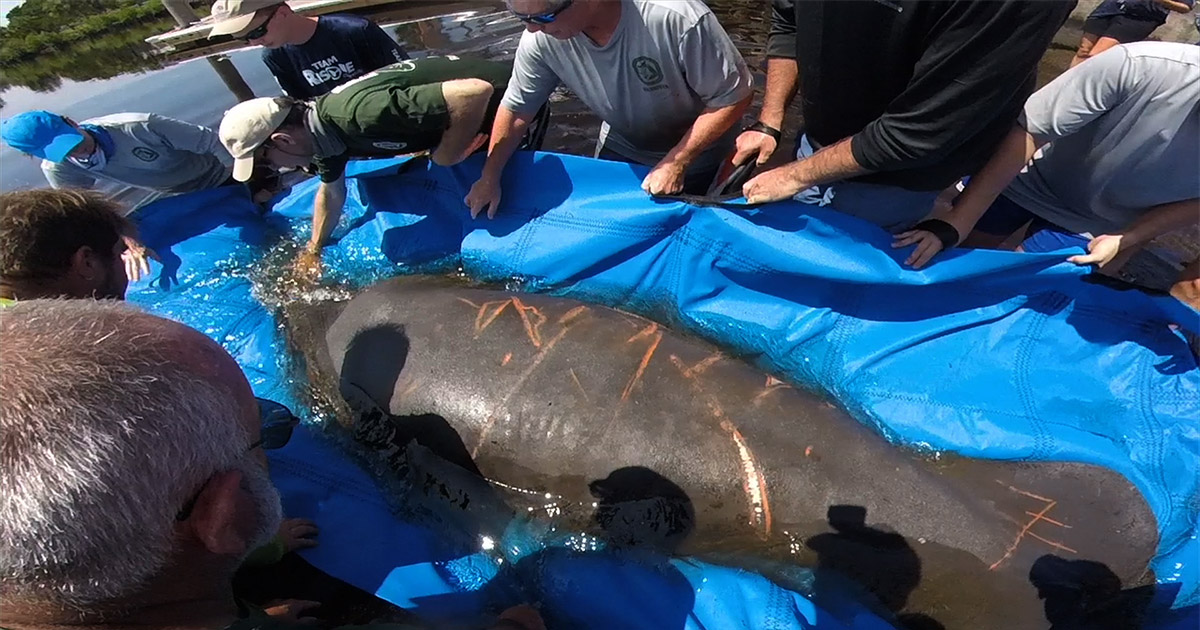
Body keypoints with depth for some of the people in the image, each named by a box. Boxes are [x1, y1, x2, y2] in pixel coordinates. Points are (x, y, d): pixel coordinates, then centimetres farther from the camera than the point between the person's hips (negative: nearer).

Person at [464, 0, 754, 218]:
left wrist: (676, 162, -31)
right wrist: (489, 177, -11)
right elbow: (515, 108, -9)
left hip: (699, 157, -3)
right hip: (619, 151, 4)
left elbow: (733, 96, -26)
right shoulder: (541, 38, -25)